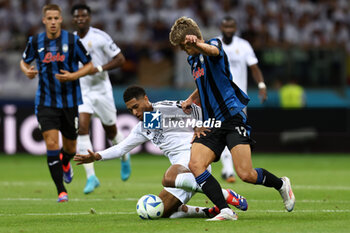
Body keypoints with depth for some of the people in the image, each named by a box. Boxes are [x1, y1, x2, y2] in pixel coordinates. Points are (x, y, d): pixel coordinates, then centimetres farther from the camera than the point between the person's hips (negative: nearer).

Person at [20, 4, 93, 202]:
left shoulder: (72, 40, -8)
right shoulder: (35, 42, -2)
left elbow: (89, 65, 1)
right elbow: (24, 61, 16)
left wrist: (73, 76, -17)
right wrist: (27, 71, -8)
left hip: (70, 102, 0)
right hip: (46, 102, 0)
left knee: (70, 147, 11)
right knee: (51, 143, -14)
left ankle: (65, 163, 50)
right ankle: (61, 191, -8)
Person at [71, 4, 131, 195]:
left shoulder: (100, 37, -10)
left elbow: (120, 59, -9)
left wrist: (99, 68, -20)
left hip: (101, 90, -3)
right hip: (81, 91, 3)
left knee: (111, 132, 10)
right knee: (82, 128, -17)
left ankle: (124, 156, 45)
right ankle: (91, 177, -17)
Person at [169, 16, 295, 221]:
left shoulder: (214, 44, -4)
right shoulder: (193, 60, 19)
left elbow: (212, 51, -33)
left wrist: (197, 43, -56)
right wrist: (191, 99, 17)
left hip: (232, 116, -7)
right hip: (211, 123, 7)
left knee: (246, 174, -13)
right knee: (195, 164, -19)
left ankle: (281, 184, 19)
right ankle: (225, 211, -20)